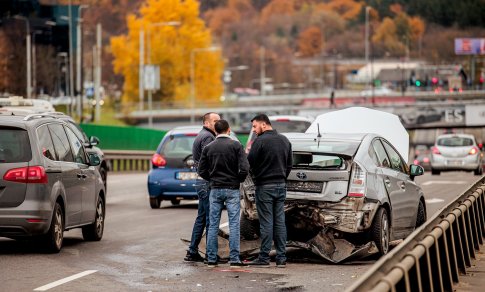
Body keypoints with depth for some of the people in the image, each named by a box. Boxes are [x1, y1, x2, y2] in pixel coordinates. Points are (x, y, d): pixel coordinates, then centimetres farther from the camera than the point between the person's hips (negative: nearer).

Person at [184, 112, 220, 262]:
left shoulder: (201, 136, 19)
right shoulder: (208, 137, -13)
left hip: (201, 182, 10)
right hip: (208, 182, -10)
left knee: (201, 218, 14)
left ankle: (192, 252, 17)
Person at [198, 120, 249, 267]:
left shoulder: (208, 148, 3)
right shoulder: (236, 145, -6)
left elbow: (202, 171, 2)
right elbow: (244, 168, -13)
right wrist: (239, 180, 4)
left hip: (215, 190, 3)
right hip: (232, 189, -3)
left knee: (213, 225, 6)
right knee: (234, 224, 0)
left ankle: (211, 259, 6)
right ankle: (234, 259, -3)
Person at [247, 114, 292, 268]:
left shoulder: (260, 141, -13)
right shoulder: (284, 140, 10)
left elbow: (250, 162, -14)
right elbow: (289, 163, 14)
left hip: (264, 186, -6)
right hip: (281, 186, 6)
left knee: (266, 223, -4)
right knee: (280, 222, 7)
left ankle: (264, 258, -2)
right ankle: (281, 258, 7)